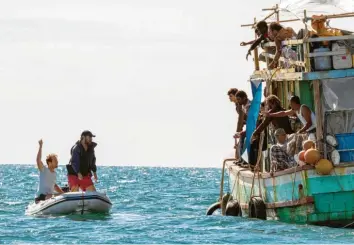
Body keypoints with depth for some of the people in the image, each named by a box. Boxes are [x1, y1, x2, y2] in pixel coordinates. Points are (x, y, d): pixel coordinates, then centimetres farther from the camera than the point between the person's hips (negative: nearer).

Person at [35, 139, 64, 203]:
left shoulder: (54, 173, 15)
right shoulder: (44, 170, -7)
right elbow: (38, 160, -24)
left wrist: (63, 193, 23)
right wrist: (40, 147, -27)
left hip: (50, 197, 8)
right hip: (41, 197, -8)